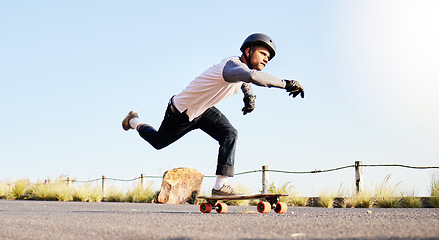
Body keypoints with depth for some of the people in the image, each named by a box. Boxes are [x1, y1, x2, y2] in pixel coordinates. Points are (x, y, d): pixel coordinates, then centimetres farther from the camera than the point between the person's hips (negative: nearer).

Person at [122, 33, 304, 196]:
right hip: (181, 113, -7)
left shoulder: (244, 66, -10)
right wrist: (285, 83, -64)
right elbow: (252, 76, -64)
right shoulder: (231, 65, -39)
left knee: (229, 134, -16)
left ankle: (220, 186, -13)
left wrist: (249, 95, 5)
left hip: (204, 110, 7)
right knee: (158, 142, 19)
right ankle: (134, 121, 49)